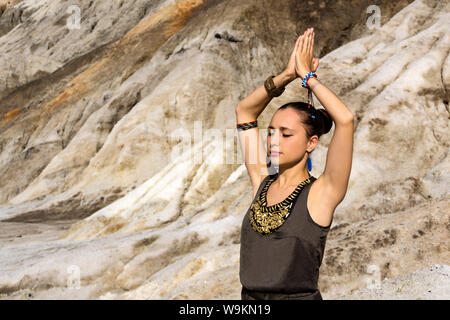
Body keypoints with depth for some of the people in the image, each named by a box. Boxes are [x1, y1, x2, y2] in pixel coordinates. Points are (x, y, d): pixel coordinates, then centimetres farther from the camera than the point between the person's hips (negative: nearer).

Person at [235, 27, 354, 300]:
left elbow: (345, 119, -17)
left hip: (299, 295, -5)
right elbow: (245, 112, 15)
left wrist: (307, 75, -6)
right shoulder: (262, 183, 9)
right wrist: (287, 76, 5)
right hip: (249, 297, 5)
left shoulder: (322, 193, -6)